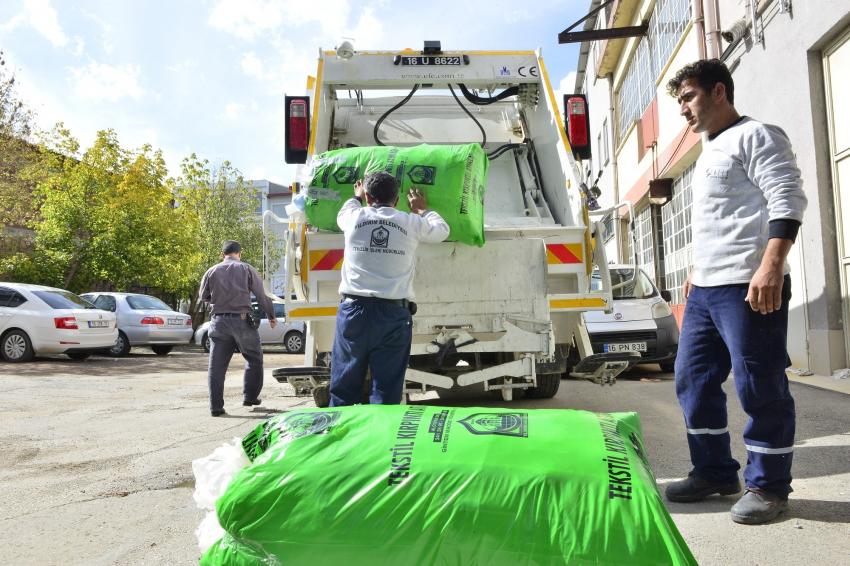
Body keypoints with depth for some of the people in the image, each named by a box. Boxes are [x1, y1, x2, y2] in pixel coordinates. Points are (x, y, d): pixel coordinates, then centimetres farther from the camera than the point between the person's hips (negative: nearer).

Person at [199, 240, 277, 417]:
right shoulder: (246, 269, -1)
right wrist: (271, 316, 10)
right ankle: (250, 397, 19)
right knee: (254, 359, 16)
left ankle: (216, 406, 3)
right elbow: (262, 296, -1)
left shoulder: (212, 271, 5)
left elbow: (203, 297, 15)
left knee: (216, 365, 5)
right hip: (242, 320, -2)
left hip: (219, 321, 2)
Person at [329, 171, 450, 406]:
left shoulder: (355, 217, 6)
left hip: (354, 309, 1)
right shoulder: (412, 223, 4)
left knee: (344, 388, 9)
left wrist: (356, 197, 51)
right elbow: (442, 229, 24)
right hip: (393, 314, -1)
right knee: (386, 392, 3)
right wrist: (422, 209, 41)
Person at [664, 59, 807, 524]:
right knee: (693, 381, 11)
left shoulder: (754, 137, -4)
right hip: (704, 290, 10)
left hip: (746, 287, -10)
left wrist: (771, 266, -25)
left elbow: (788, 200, -15)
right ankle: (714, 472, 22)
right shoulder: (709, 152, 24)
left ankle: (768, 485, 12)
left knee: (759, 388, -2)